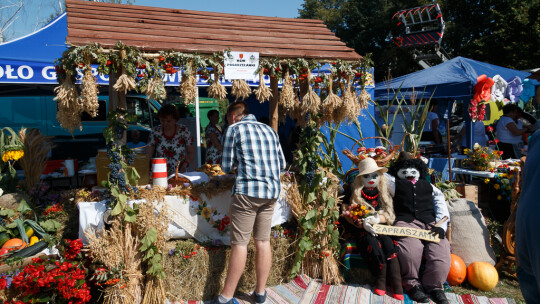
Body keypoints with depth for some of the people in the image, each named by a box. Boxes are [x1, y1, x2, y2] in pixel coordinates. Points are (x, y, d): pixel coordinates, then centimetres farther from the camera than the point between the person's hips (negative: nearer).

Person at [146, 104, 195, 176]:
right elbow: (148, 155, 6)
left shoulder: (183, 130, 0)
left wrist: (185, 165, -10)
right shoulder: (155, 131, 4)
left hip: (179, 173, -1)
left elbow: (191, 152, 6)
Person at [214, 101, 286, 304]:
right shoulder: (269, 130, 17)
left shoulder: (235, 129, 2)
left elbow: (226, 167, 3)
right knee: (263, 241, 11)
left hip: (248, 190, -5)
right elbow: (282, 164, 17)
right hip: (272, 191, 6)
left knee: (240, 244, -2)